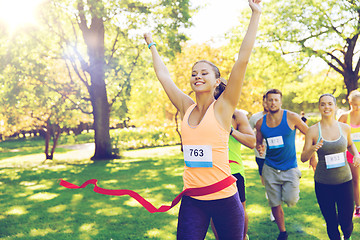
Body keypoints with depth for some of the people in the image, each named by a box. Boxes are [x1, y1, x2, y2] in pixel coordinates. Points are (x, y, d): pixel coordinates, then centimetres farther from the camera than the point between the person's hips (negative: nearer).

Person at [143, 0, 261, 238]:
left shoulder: (223, 107, -6)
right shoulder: (187, 109, 5)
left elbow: (243, 59, -11)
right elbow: (163, 75, 16)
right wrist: (152, 45, 28)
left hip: (224, 198, -3)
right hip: (192, 200, 3)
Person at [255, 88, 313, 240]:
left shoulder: (291, 117, -10)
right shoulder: (260, 123, -1)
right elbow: (258, 142, 13)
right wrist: (259, 148, -10)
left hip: (290, 168, -2)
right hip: (270, 169, 2)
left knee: (291, 200, -12)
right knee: (275, 204, 5)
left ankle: (292, 190, 25)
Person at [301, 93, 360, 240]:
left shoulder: (344, 128, 1)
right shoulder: (313, 131, -6)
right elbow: (303, 158, -5)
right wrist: (313, 149, -24)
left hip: (344, 180, 1)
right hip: (323, 184, -1)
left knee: (346, 221, 5)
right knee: (331, 222, 6)